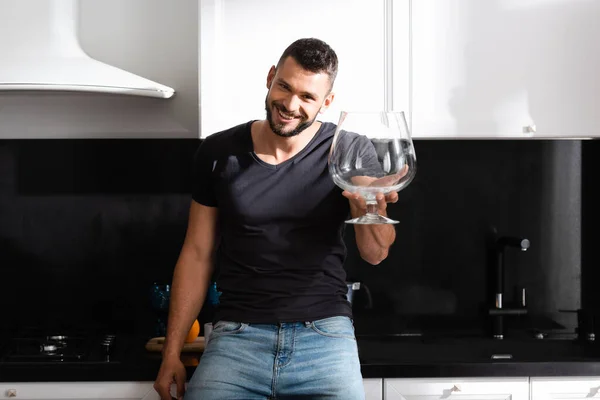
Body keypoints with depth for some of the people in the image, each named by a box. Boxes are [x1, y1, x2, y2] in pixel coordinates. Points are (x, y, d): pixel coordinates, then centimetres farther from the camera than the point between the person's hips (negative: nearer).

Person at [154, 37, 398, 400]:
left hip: (325, 334, -1)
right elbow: (198, 254, 8)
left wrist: (372, 211, -35)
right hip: (237, 335, 1)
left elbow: (375, 254, -11)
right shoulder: (219, 153, 2)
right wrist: (172, 353, 5)